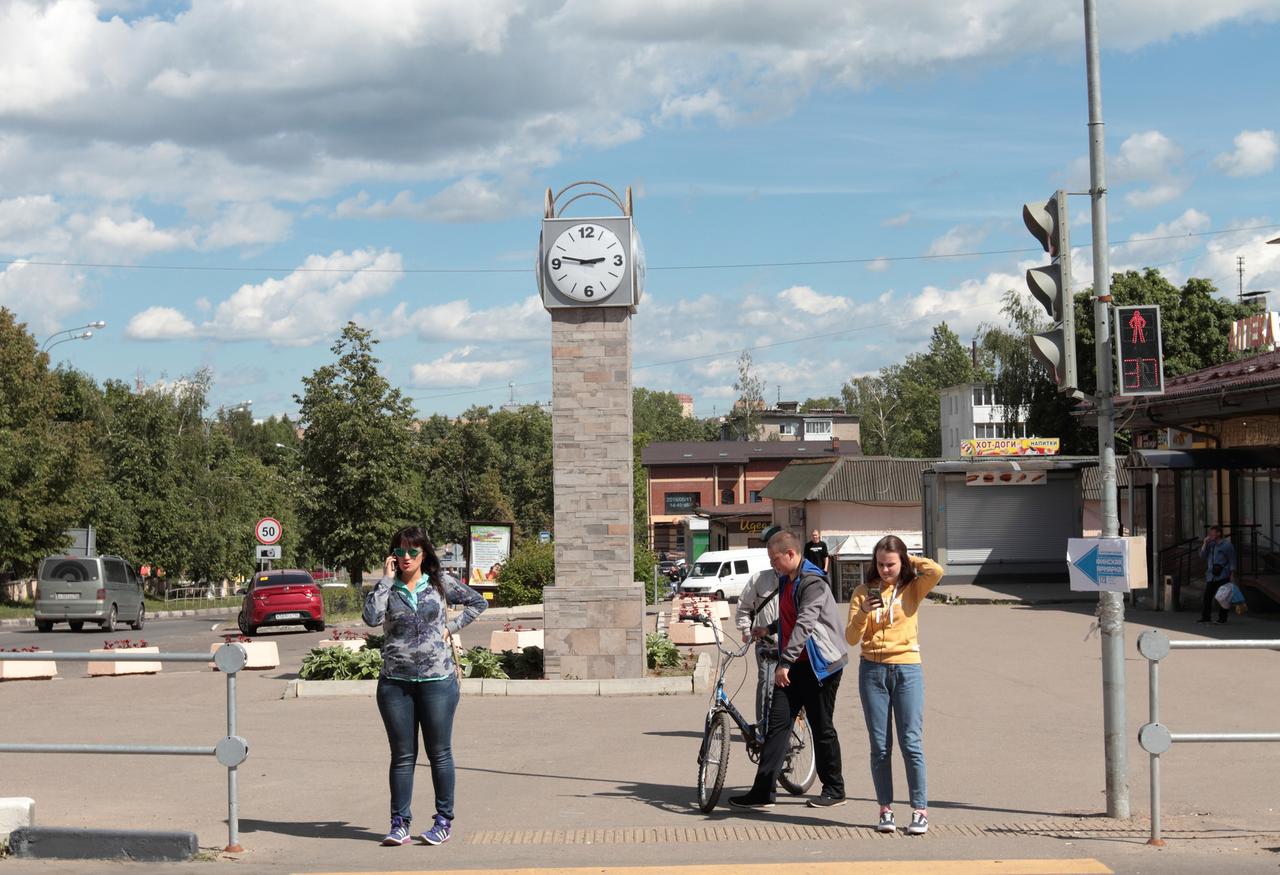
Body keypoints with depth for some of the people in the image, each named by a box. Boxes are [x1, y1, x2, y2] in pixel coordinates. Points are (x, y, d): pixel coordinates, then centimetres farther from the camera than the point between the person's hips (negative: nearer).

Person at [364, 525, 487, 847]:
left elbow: (477, 602, 16)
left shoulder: (440, 583, 5)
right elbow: (371, 617, -14)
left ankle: (444, 821, 12)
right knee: (402, 756, 5)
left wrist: (451, 627, 5)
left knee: (439, 753, 4)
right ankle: (399, 823, 10)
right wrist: (386, 579, -9)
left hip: (437, 680, -1)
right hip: (395, 683, 1)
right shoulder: (387, 589, 5)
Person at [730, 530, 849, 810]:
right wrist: (769, 629, 24)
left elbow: (805, 623, -27)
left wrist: (785, 662, -31)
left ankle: (834, 790, 16)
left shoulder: (812, 582, -16)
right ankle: (763, 791, -3)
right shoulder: (786, 580, 14)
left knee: (822, 729, 2)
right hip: (793, 665, 8)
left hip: (819, 663, -8)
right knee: (777, 722, -1)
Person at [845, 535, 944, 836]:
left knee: (911, 742, -4)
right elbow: (851, 638, 1)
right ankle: (885, 810, 10)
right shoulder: (864, 592, 7)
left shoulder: (912, 589, 4)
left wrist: (910, 561, -2)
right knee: (880, 746, 3)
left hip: (907, 669, -2)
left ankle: (920, 810, 0)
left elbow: (936, 571, -19)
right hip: (872, 670, 2)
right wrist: (862, 613, -17)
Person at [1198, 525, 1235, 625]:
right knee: (1206, 597, 0)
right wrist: (1205, 544, 1)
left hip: (1223, 576, -5)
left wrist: (1232, 575, -8)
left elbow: (1232, 561, -2)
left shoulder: (1227, 545, -1)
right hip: (1211, 576, 5)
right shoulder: (1210, 544, 16)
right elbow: (1202, 556, 11)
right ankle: (1205, 617, 6)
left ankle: (1222, 618, 5)